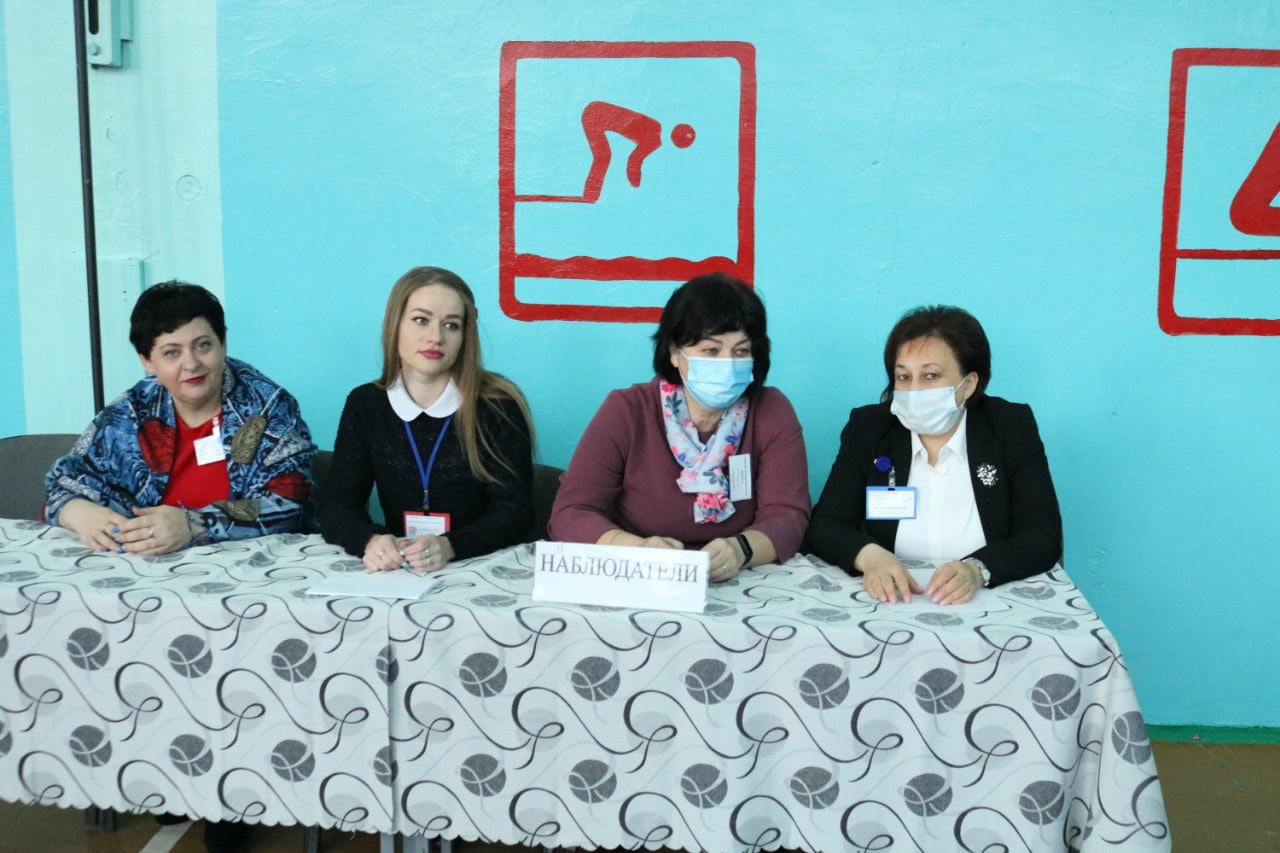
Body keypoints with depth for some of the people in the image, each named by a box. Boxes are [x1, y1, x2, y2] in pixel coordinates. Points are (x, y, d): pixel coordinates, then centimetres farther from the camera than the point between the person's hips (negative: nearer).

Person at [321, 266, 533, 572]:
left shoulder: (497, 405, -6)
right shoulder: (365, 404, 4)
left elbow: (514, 511, -10)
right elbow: (336, 504, -2)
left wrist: (449, 547, -29)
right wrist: (371, 541, -25)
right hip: (397, 575, 1)